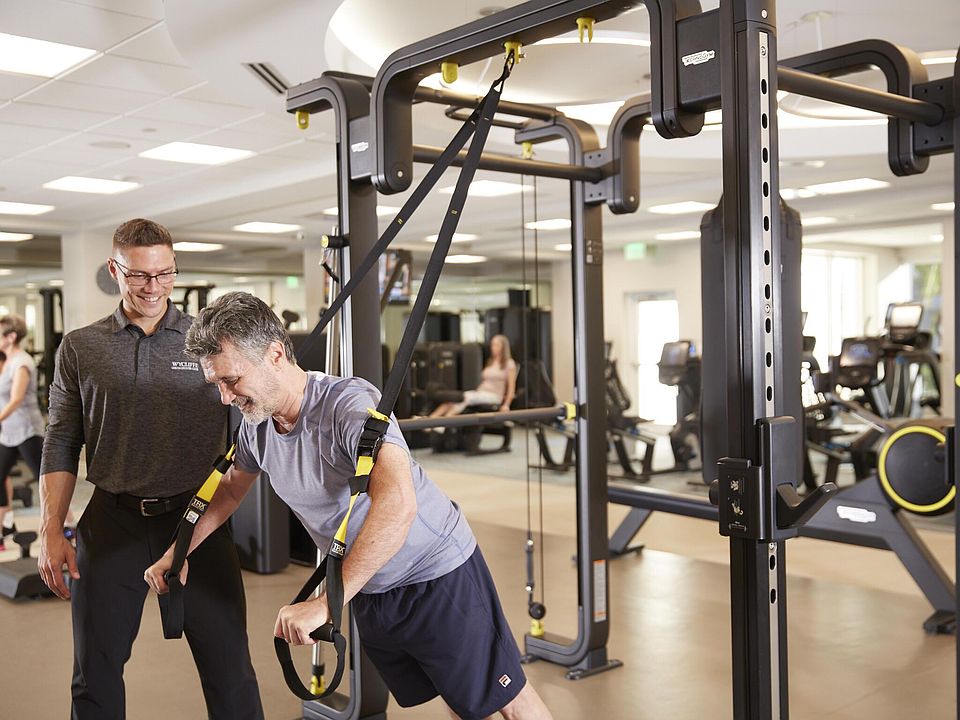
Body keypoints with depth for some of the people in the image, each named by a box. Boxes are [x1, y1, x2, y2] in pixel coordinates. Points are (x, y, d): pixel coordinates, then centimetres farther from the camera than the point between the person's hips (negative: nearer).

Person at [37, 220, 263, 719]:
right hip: (112, 523, 2)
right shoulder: (80, 349, 7)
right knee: (95, 673, 12)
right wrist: (50, 532, 1)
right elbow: (61, 447, 8)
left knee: (228, 667, 4)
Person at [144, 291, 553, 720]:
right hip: (367, 592, 7)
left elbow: (397, 506, -44)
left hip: (438, 573, -6)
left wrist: (326, 603, -43)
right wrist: (177, 554, 12)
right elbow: (229, 491, 17)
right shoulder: (256, 427, -5)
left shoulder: (350, 403, -29)